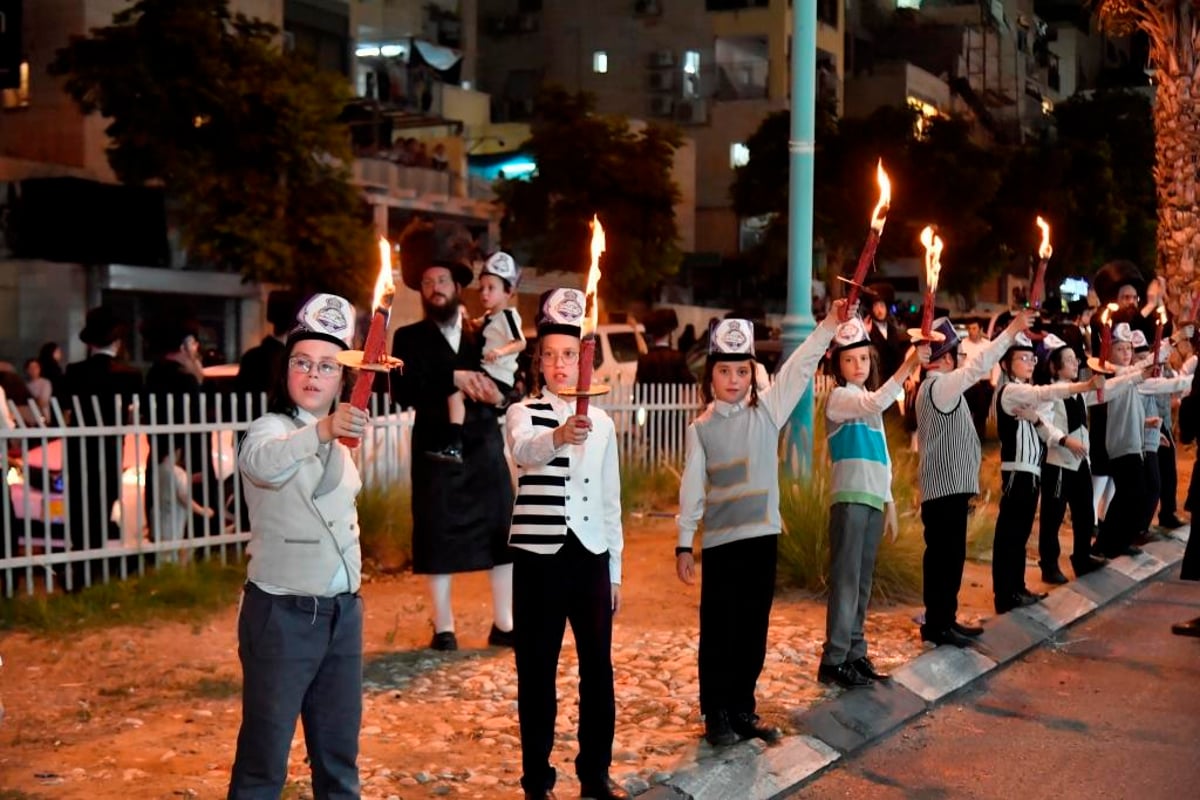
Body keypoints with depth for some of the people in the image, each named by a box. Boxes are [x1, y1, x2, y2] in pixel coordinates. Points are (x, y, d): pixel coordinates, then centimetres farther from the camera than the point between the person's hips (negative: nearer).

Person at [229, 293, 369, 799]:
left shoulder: (338, 437, 10)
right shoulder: (269, 429, -13)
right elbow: (263, 462, -38)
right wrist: (322, 431, -54)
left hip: (343, 611, 6)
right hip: (282, 614, -6)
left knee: (339, 752, 13)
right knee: (264, 757, -2)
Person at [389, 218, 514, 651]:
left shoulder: (484, 334, 11)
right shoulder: (409, 338, 3)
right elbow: (403, 393, -11)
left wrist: (499, 393, -14)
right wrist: (453, 379, -20)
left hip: (485, 449, 2)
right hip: (436, 451, -2)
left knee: (502, 532, 2)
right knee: (438, 538, 2)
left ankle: (503, 624, 12)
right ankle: (443, 627, 12)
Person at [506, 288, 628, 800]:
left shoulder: (601, 422, 9)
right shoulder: (523, 413, -4)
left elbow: (611, 500, 13)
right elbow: (525, 450, -29)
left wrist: (615, 570, 11)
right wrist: (558, 437, -50)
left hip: (591, 555, 4)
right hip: (538, 556, -3)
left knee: (598, 669, 8)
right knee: (536, 671, 3)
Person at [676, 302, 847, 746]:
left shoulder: (767, 410, 5)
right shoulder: (700, 428, 1)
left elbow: (800, 369, -2)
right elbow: (692, 489, 2)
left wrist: (830, 323, -12)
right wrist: (684, 543, 0)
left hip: (762, 535, 2)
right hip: (720, 541, -2)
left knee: (754, 629, 9)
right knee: (718, 631, 2)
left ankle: (743, 710, 21)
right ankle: (716, 715, 13)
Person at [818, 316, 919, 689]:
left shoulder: (869, 402, 19)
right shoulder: (838, 398, -6)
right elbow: (877, 402, -28)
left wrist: (889, 501, 20)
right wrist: (907, 367, -36)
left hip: (873, 500, 8)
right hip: (849, 498, -8)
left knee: (863, 582, 10)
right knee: (845, 581, -9)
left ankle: (855, 654, 16)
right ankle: (834, 660, -7)